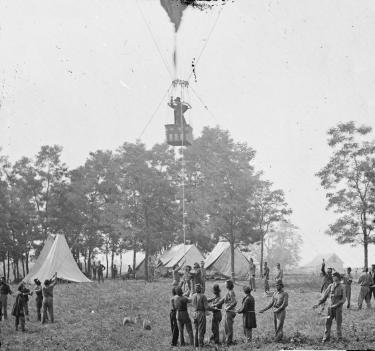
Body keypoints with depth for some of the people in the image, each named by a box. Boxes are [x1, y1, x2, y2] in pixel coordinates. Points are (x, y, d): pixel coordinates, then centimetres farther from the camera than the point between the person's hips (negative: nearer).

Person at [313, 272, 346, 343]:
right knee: (328, 322, 2)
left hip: (338, 307, -3)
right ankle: (326, 337, 8)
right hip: (330, 307, 3)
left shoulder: (342, 287, -5)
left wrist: (337, 304, -20)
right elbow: (325, 296, 8)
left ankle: (339, 337, 15)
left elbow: (343, 299, -8)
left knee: (338, 322, 3)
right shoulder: (330, 286, 5)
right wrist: (318, 304, 0)